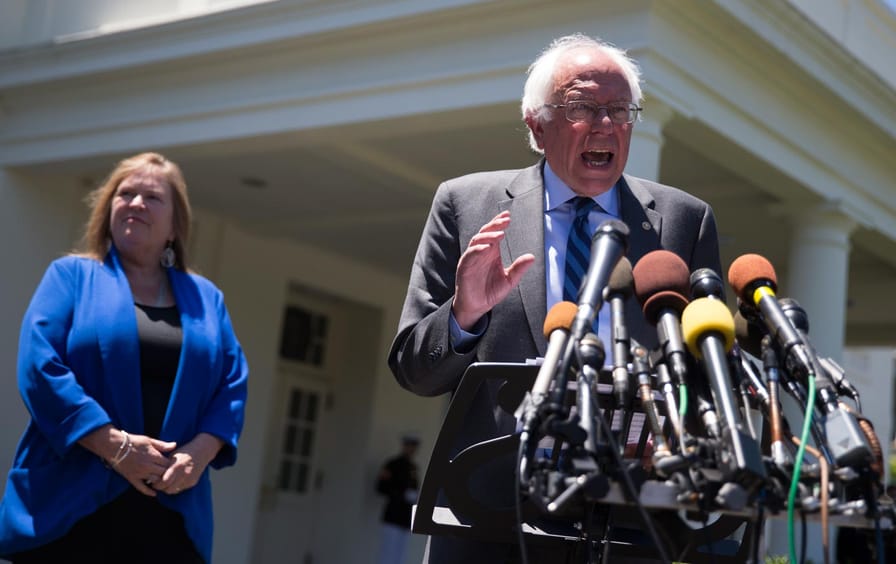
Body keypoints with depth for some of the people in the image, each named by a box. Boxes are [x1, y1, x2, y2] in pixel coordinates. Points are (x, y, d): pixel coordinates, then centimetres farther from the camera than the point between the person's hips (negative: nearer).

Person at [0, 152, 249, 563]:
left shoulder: (206, 298, 16)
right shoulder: (71, 275, 6)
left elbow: (233, 385, 9)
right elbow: (39, 366, -7)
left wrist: (199, 454, -10)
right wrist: (116, 446, -15)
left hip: (173, 512, 3)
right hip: (69, 502, -2)